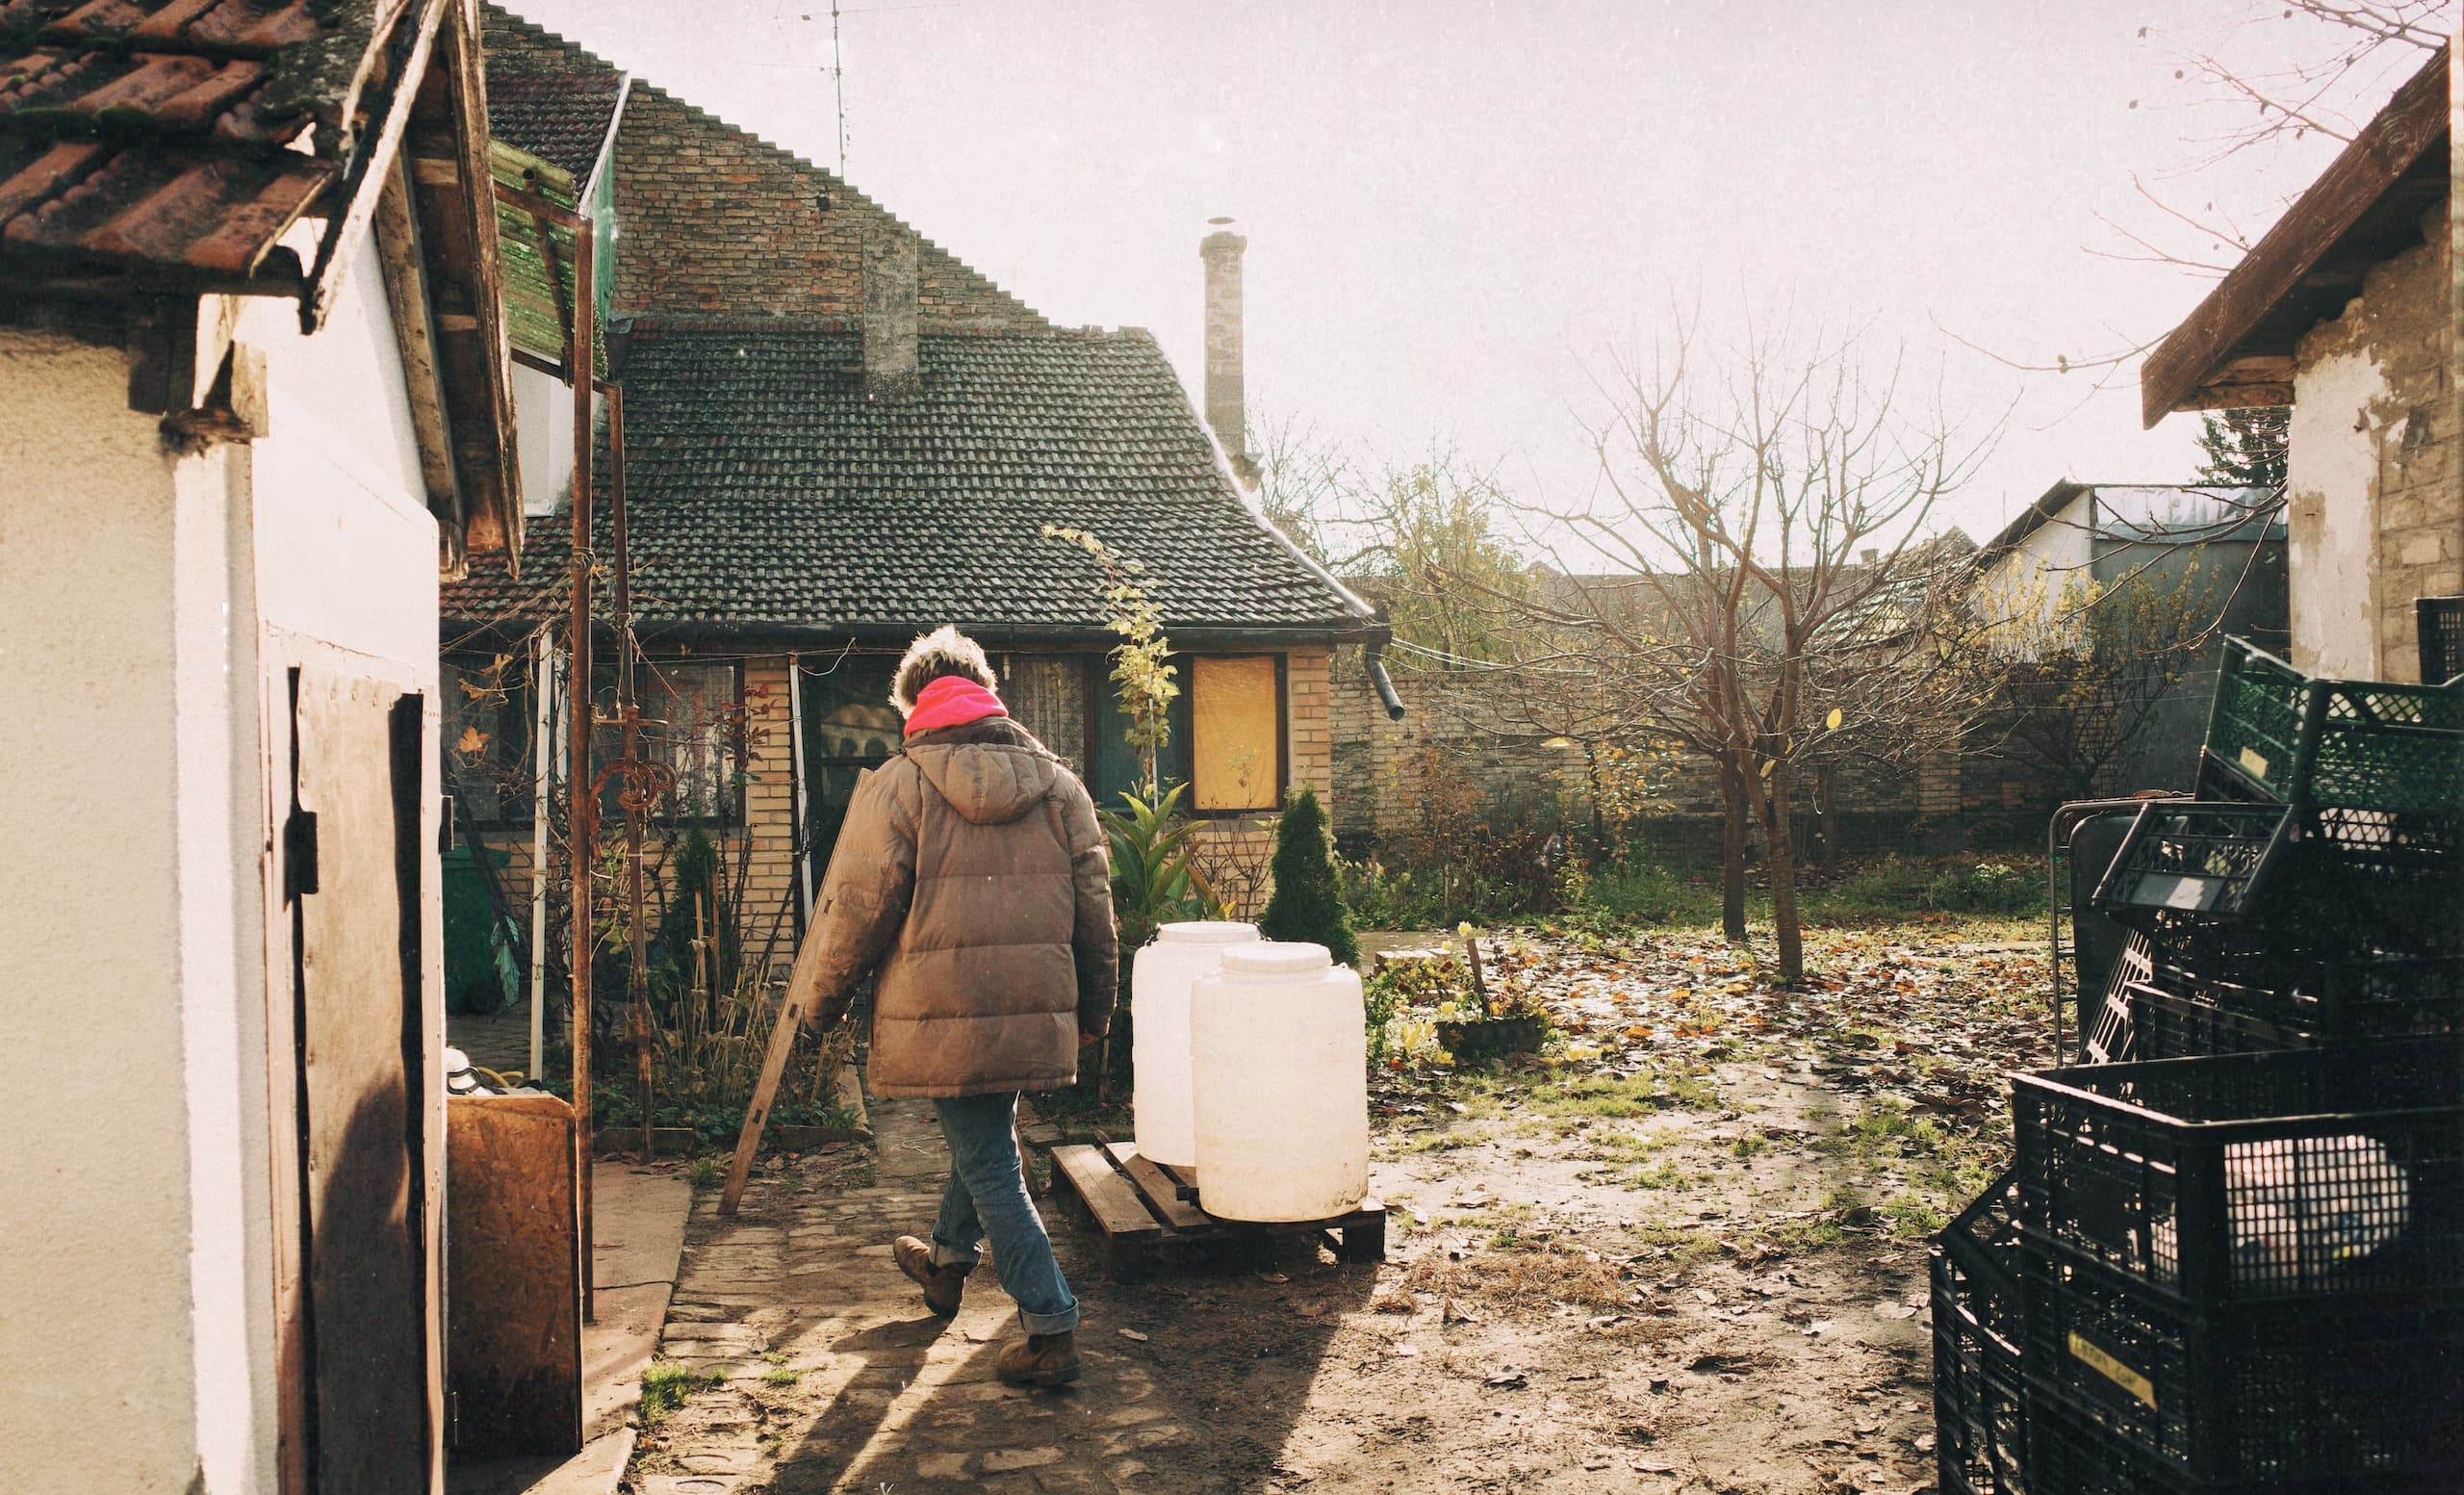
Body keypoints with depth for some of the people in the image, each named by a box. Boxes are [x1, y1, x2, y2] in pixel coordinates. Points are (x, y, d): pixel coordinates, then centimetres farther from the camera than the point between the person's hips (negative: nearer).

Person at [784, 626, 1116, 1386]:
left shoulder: (895, 787, -7)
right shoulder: (1059, 784, 5)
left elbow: (855, 909, -7)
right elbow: (1094, 909, 9)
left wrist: (817, 996, 9)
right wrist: (1094, 1010, 20)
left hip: (945, 1017, -5)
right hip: (1035, 1012, 5)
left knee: (990, 1167, 3)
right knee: (982, 1139, 26)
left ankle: (1051, 1331, 1)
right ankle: (948, 1263, 48)